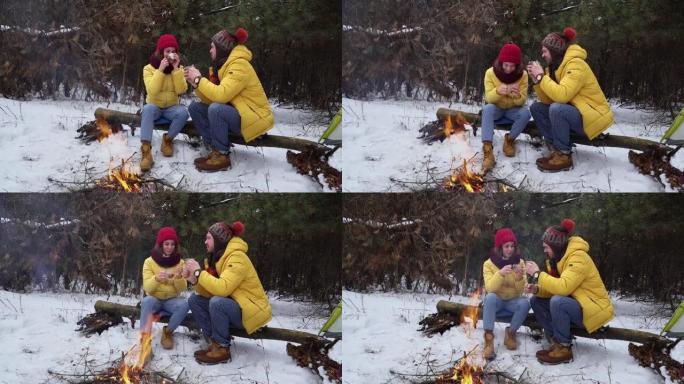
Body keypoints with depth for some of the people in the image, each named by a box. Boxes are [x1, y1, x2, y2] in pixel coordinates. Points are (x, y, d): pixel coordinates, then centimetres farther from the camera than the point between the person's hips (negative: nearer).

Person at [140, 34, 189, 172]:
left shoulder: (179, 68, 1)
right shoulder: (149, 68, -7)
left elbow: (181, 90, -13)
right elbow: (152, 91, -21)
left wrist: (176, 69, -20)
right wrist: (160, 70, -26)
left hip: (171, 107, 2)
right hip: (155, 106, -2)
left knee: (183, 112, -33)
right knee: (148, 109, -38)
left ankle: (168, 139, -7)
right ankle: (146, 150, -45)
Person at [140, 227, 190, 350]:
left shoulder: (180, 262, 1)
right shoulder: (150, 261, -4)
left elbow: (182, 288, -4)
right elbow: (147, 287, -12)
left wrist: (179, 277, -25)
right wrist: (157, 278, -34)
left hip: (172, 300, 1)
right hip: (155, 299, -1)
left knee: (184, 304, -32)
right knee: (147, 301, -36)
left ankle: (168, 332, -9)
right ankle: (145, 339, -39)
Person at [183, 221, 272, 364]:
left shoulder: (237, 258, -20)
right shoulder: (217, 257, 7)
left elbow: (222, 288, -33)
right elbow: (208, 291, 3)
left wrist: (198, 272, -23)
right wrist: (194, 279, -15)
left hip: (253, 312, -9)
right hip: (233, 307, 9)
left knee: (217, 302, -33)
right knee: (195, 299, -2)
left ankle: (222, 349, -17)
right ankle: (215, 341, -5)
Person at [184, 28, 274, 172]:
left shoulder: (239, 65, -19)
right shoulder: (223, 65, 9)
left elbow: (221, 95, -30)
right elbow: (211, 98, 6)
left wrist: (199, 80, -18)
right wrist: (195, 83, -7)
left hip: (254, 118, -9)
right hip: (237, 114, 9)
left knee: (216, 109, -33)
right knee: (195, 107, 2)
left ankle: (222, 156, -19)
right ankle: (216, 148, -5)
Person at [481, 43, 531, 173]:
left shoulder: (522, 74, -13)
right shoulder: (491, 73, -15)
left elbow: (522, 101, -14)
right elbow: (489, 98, -19)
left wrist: (517, 95, -38)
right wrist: (498, 91, -41)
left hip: (513, 109, 1)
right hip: (496, 109, -1)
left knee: (526, 112, -31)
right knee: (487, 108, -35)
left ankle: (509, 140, -6)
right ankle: (487, 151, -43)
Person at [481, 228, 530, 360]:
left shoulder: (519, 262, -3)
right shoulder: (489, 264, -8)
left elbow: (520, 290, -9)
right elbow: (490, 288, -21)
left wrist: (520, 277, -30)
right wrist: (500, 273, -37)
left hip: (512, 301, 2)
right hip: (496, 301, -1)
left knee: (524, 303, -31)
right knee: (490, 297, -36)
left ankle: (510, 333, -8)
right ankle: (488, 338, -32)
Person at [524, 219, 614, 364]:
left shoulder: (578, 257, -22)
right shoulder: (559, 257, 6)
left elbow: (563, 287, -33)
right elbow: (555, 288, 8)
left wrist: (537, 274, -23)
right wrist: (537, 289, -11)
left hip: (595, 310, -9)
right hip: (576, 306, 9)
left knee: (558, 302, -33)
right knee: (536, 301, 1)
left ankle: (564, 348, -20)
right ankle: (556, 341, -4)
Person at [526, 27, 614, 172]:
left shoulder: (575, 64, -20)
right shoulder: (557, 66, 8)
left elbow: (561, 95, -32)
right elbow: (548, 99, 6)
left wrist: (541, 76, -22)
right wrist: (536, 80, -6)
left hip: (594, 117, -10)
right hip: (576, 114, 10)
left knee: (557, 109, -33)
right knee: (536, 108, 3)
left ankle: (564, 156, -20)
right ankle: (555, 149, -5)